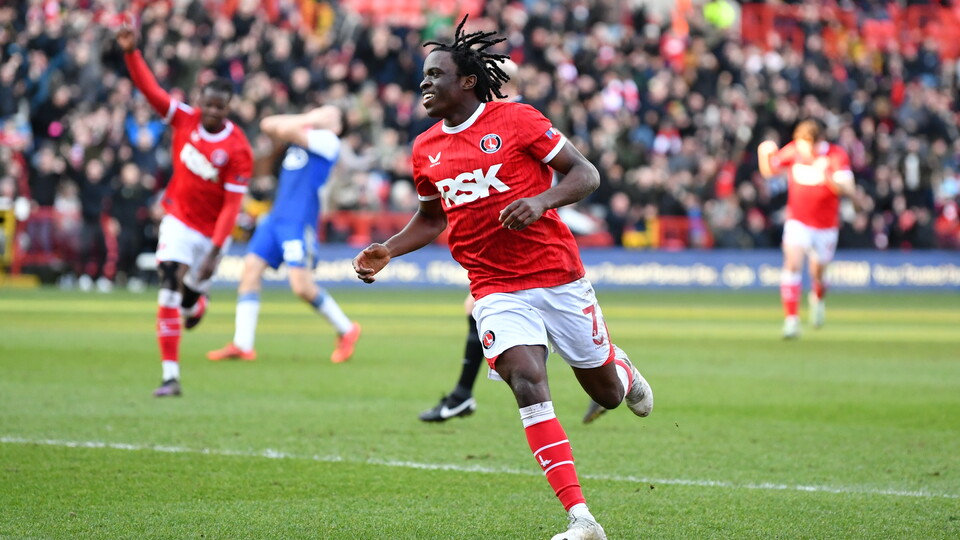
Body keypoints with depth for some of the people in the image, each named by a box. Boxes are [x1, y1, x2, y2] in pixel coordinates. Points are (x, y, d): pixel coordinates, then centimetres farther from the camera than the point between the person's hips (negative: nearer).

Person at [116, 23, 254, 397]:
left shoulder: (237, 150, -18)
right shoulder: (185, 120, -7)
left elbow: (232, 205, -19)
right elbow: (150, 89, -9)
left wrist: (214, 252, -22)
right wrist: (130, 53, -23)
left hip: (211, 232, -1)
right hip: (179, 221, 2)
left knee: (191, 300, 9)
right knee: (168, 289, -15)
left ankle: (197, 305, 52)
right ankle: (170, 376, -13)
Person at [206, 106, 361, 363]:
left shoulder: (328, 140, -5)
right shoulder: (302, 135, 19)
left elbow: (286, 131, -14)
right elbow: (268, 125, 15)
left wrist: (307, 121, 5)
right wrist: (304, 119, 11)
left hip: (300, 222, -8)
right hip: (275, 218, 8)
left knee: (302, 286, -12)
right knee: (251, 270, -4)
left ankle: (347, 330, 10)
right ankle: (242, 345, -5)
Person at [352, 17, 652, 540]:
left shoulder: (516, 119, -7)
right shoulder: (426, 149, 8)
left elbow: (585, 174, -5)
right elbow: (431, 218, 24)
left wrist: (542, 200, -22)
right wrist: (386, 251, 8)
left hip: (558, 276, -2)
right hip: (496, 290, 2)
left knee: (605, 394, 9)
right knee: (527, 382, -22)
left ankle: (621, 368, 51)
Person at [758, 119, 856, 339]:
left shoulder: (836, 156, -14)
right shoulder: (793, 151, -7)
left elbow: (848, 190, -23)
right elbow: (769, 171, 4)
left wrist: (828, 177, -42)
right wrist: (764, 154, -18)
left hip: (826, 225, 0)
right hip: (798, 221, 0)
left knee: (818, 273, 12)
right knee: (793, 262, -22)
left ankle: (817, 297, 49)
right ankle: (791, 319, -21)